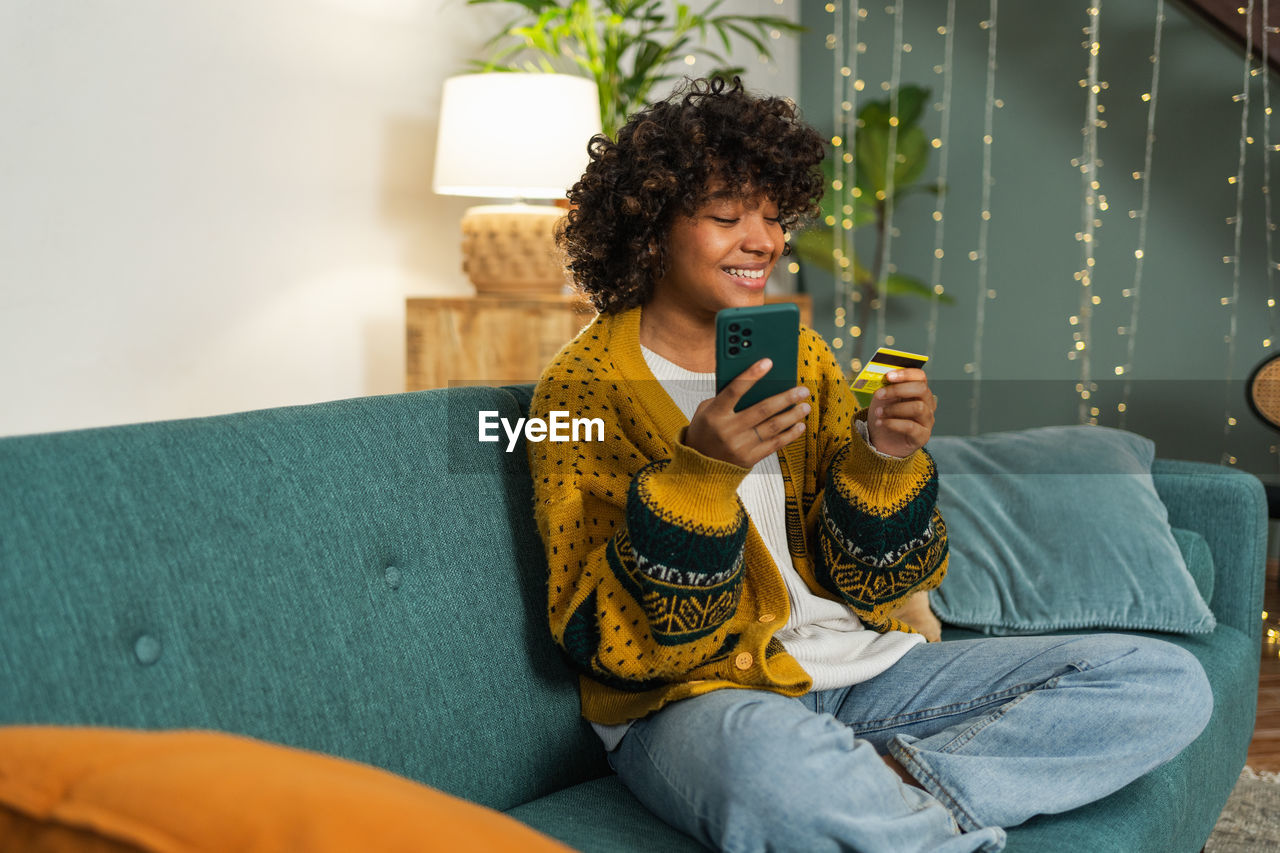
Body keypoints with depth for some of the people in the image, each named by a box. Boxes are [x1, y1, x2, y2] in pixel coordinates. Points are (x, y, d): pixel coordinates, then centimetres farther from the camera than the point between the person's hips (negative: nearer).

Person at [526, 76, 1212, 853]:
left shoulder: (801, 352, 11)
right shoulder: (585, 387, -5)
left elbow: (866, 580, 9)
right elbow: (615, 646, -12)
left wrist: (884, 458, -11)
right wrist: (699, 474, -26)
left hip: (866, 668, 6)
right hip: (697, 697, -6)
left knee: (1170, 683, -4)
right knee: (770, 761, -43)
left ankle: (888, 786, -19)